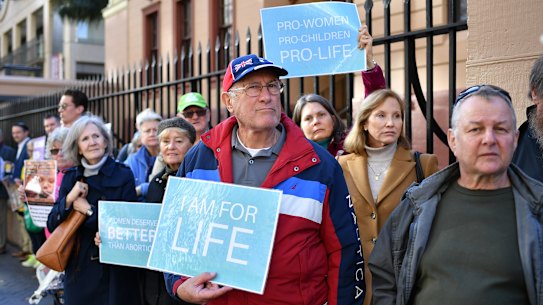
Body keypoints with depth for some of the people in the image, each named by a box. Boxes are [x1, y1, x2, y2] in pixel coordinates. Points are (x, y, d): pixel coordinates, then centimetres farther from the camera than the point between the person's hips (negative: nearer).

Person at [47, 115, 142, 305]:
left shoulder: (122, 174, -6)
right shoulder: (71, 177, 6)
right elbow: (52, 225, 5)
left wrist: (89, 210, -13)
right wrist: (69, 199, -11)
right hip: (78, 268, 4)